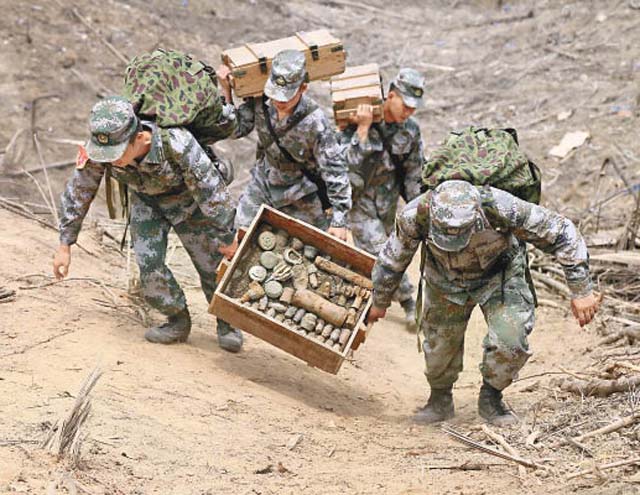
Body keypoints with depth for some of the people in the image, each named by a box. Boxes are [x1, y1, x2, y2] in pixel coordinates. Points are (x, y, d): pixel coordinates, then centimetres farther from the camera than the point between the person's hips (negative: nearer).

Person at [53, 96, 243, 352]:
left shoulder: (178, 145, -44)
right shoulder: (98, 150, -32)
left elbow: (213, 194, -31)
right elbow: (78, 193, -15)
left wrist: (228, 238, -20)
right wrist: (65, 245, -9)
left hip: (189, 199, -3)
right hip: (146, 201, 3)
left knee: (213, 262, 0)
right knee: (149, 264, -11)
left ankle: (228, 324, 25)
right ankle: (178, 321, 13)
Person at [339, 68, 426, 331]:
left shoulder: (411, 130, -7)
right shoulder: (358, 120, -21)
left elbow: (414, 172, 3)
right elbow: (351, 162, -29)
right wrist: (363, 128, -37)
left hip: (387, 198, 4)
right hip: (358, 198, -4)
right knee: (378, 250, -12)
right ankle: (408, 301, -1)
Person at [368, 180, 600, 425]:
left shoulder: (501, 209, -41)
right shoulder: (415, 216, -34)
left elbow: (563, 233, -27)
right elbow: (392, 259, -10)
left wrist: (581, 291, -24)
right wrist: (380, 302, 5)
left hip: (498, 274, -2)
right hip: (446, 280, 2)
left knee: (510, 341, -18)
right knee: (439, 343, 8)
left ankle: (491, 397, 10)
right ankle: (440, 399, 37)